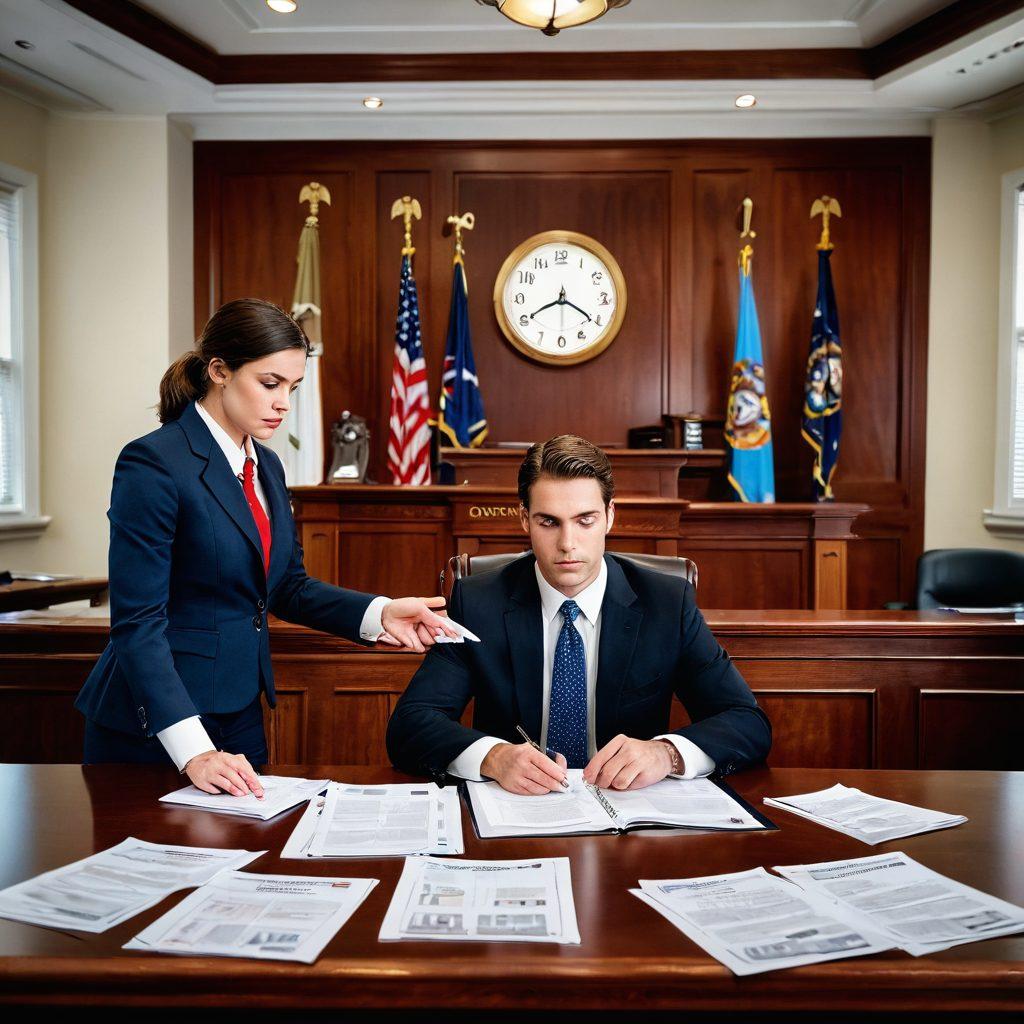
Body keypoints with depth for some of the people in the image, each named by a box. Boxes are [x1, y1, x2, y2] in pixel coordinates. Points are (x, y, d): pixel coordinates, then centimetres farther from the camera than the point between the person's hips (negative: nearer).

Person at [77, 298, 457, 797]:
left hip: (241, 713, 7)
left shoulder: (266, 466, 7)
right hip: (155, 726, -7)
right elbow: (138, 623, -21)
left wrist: (378, 613, -5)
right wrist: (194, 752, -28)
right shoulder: (153, 463, -18)